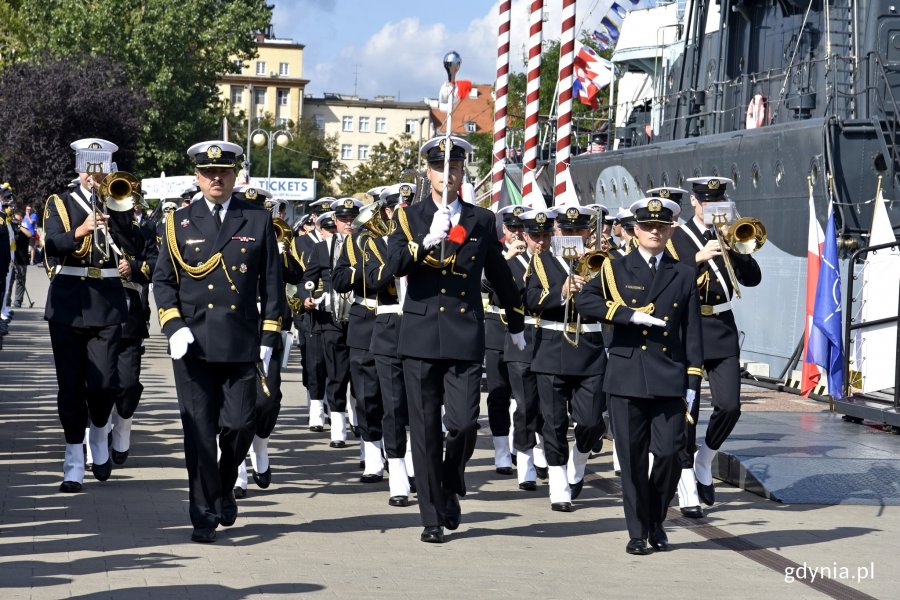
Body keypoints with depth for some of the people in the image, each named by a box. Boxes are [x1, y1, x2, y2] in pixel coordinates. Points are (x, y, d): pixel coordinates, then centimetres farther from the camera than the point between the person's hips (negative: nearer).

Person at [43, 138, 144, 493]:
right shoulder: (59, 203, 7)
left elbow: (135, 247, -4)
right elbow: (53, 246, -10)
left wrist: (112, 212, -10)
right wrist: (82, 230, -27)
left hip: (107, 302, 1)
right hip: (68, 302, -1)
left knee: (103, 382, -5)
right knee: (70, 384, -1)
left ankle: (99, 437, 24)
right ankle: (74, 465, 4)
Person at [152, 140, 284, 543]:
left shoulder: (258, 221, 7)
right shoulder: (180, 222, 8)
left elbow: (272, 283, 8)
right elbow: (163, 280, 8)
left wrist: (268, 338, 2)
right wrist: (173, 327, -6)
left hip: (241, 343, 0)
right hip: (193, 343, 0)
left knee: (240, 424, -3)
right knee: (199, 430, -1)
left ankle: (224, 487, 25)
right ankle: (204, 515, 6)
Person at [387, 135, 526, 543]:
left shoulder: (481, 221, 10)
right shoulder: (409, 217, 6)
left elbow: (499, 275, 20)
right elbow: (396, 265, -11)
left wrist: (516, 324, 28)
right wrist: (427, 242, -28)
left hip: (465, 337, 0)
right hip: (420, 336, 0)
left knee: (464, 423, -10)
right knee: (425, 430, 2)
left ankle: (451, 487, 18)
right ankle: (433, 516, 11)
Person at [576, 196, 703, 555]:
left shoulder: (684, 276, 12)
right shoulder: (616, 269, 8)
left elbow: (692, 333, 9)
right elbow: (584, 300, -8)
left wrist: (692, 382, 2)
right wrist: (631, 315, -16)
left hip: (669, 379, 1)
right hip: (627, 377, -1)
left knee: (669, 453, -7)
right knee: (632, 458, 0)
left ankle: (656, 521, 15)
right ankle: (637, 531, 9)